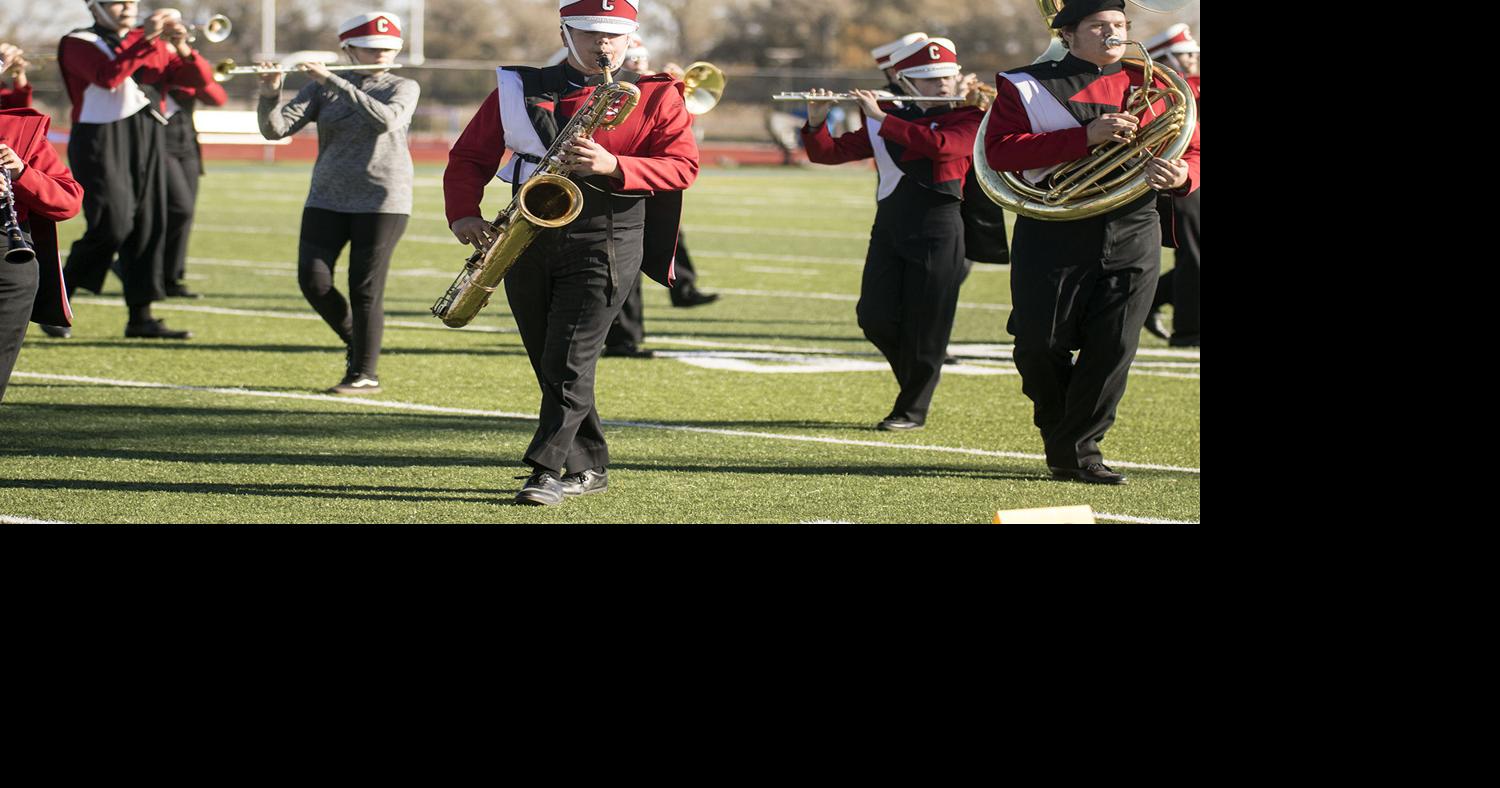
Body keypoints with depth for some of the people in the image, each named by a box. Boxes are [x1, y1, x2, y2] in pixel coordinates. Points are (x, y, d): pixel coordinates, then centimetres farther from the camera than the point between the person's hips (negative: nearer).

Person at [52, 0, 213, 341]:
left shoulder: (151, 43, 17)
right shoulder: (78, 44, 0)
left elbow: (201, 78, 13)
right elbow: (108, 77, -20)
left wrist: (183, 50, -6)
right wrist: (144, 40, -22)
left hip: (145, 139, 6)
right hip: (100, 139, -6)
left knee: (148, 226, 1)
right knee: (113, 224, -15)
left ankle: (141, 316, 6)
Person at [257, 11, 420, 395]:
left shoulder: (403, 88, 1)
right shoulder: (321, 88, 6)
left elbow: (386, 119, -21)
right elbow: (275, 129, -3)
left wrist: (333, 82, -23)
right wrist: (269, 94, -23)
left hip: (381, 201, -3)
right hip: (327, 200, 3)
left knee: (365, 288, -5)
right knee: (313, 280, -7)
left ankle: (364, 373, 4)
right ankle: (355, 339, 18)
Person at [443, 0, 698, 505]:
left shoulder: (656, 95, 3)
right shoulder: (520, 89, 10)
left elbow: (682, 166, -5)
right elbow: (470, 156, 12)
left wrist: (613, 167, -20)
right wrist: (463, 215, -6)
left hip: (606, 243, -4)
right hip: (528, 243, 4)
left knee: (569, 362, -14)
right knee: (549, 365, 9)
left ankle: (547, 470, -14)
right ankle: (589, 468, 20)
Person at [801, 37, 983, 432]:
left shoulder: (968, 118, 0)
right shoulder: (887, 119, 12)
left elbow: (942, 145, -23)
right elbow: (828, 153, 9)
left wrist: (880, 118, -19)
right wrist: (816, 121, -12)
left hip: (937, 231, -4)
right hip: (888, 226, 4)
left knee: (924, 325, -2)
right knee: (875, 317, -2)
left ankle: (912, 409, 11)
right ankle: (916, 379, 23)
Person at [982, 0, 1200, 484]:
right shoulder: (1026, 86, 2)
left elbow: (1189, 151, 14)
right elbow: (999, 151, -12)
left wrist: (1180, 177, -13)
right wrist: (1085, 137, -19)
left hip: (1133, 234, 2)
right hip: (1052, 236, -2)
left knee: (1113, 349, -5)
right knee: (1039, 346, -1)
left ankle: (1078, 450, 6)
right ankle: (1057, 430, 26)